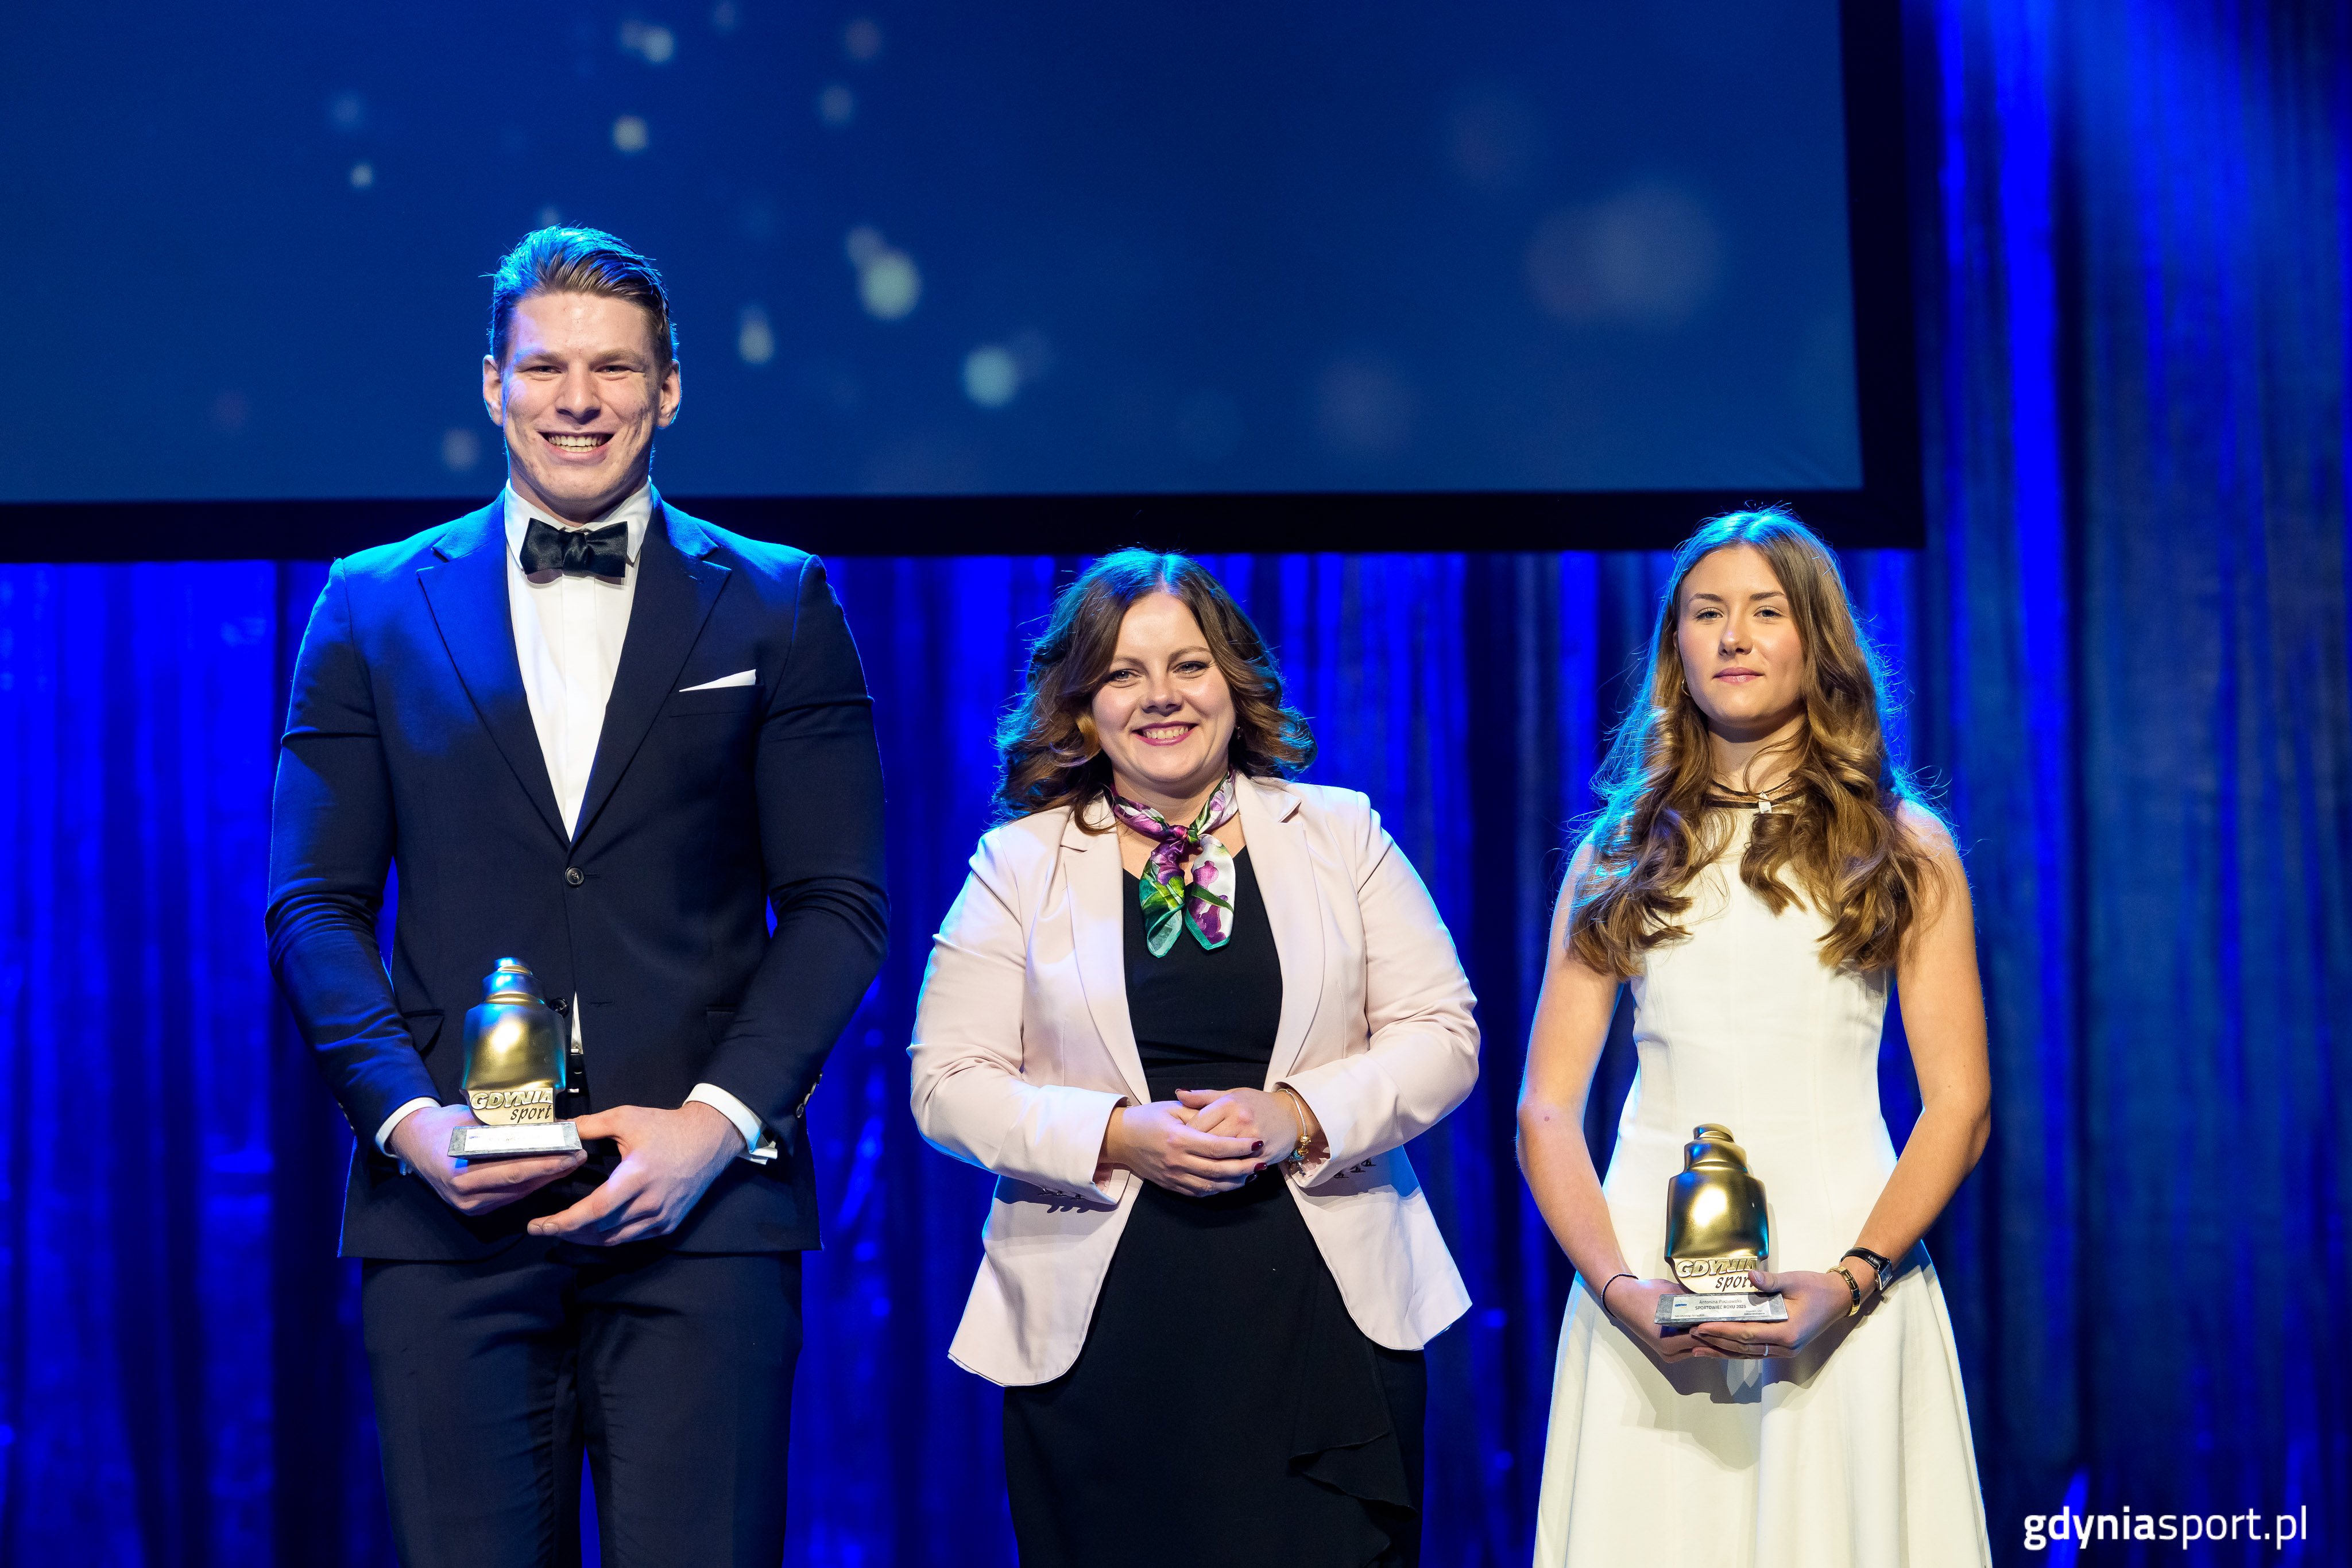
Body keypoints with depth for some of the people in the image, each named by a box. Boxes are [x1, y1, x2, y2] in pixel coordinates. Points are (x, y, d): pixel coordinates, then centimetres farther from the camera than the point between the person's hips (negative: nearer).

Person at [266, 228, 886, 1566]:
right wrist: (406, 1117, -8)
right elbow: (316, 904, 8)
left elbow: (838, 902, 5)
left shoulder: (776, 608, 9)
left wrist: (718, 1121, -9)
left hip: (703, 1200, -1)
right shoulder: (374, 609, 12)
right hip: (448, 1204, 1)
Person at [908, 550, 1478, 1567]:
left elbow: (1441, 1035, 6)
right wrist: (1118, 1137, -13)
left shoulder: (1341, 834, 10)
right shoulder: (1019, 865, 7)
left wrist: (1299, 1116, -11)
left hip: (1329, 1323, 1)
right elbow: (949, 1084, 3)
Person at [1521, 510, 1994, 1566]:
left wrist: (1850, 1282, -14)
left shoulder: (1902, 848, 7)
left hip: (1839, 1269, -1)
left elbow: (1958, 1106, 1)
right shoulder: (1618, 855, 11)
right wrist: (1619, 1285, -11)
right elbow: (1546, 1110, 6)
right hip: (1651, 1293, 1)